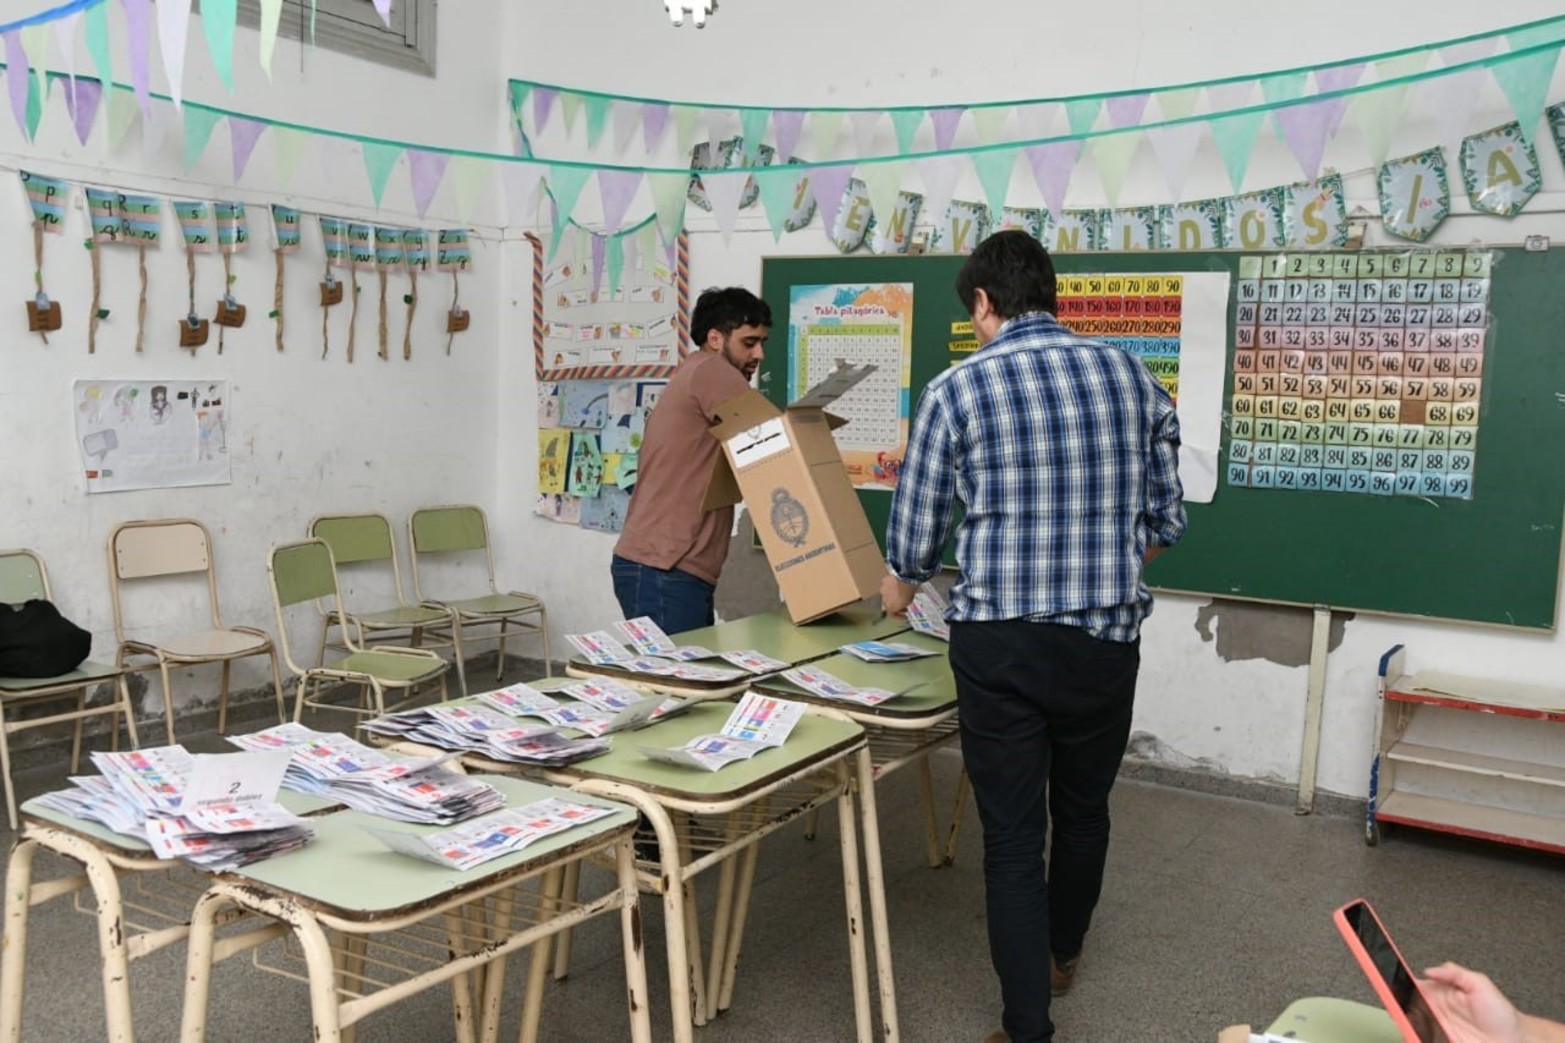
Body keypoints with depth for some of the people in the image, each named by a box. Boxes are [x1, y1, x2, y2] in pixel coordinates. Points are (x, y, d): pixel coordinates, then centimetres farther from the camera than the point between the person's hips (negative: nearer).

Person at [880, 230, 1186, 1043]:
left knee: (1013, 836, 8)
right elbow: (1165, 520, 9)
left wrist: (897, 594, 21)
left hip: (998, 644, -3)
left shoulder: (957, 389, -6)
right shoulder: (1132, 375, 4)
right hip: (1106, 641, 4)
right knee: (1083, 810, 24)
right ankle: (1061, 954, 48)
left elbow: (913, 542, -1)